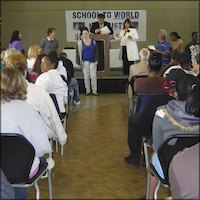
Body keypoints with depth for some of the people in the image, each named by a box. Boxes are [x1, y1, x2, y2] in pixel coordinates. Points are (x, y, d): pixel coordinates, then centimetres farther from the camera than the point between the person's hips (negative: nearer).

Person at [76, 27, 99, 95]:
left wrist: (96, 60, -1)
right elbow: (78, 53, 1)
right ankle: (88, 90, 15)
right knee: (86, 77, 5)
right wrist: (79, 63, -3)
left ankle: (94, 90, 7)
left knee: (93, 76, -2)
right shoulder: (80, 43, -1)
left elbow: (96, 52, 6)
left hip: (92, 61, 0)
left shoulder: (93, 42, 3)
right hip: (85, 62, 0)